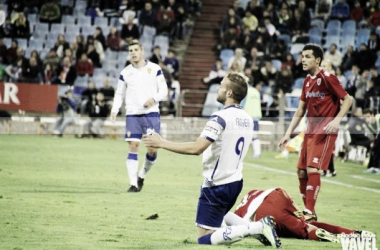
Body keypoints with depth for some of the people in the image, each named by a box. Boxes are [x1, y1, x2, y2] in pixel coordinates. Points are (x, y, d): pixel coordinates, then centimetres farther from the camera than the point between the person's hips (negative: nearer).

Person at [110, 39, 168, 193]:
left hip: (151, 113, -1)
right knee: (133, 146, -9)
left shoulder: (155, 69, 2)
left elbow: (164, 91, 3)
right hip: (132, 114, 1)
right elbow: (119, 94, 13)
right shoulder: (125, 73, 7)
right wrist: (115, 110, -3)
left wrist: (154, 99, -17)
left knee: (153, 148, -5)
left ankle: (142, 175, 21)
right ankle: (133, 183, -7)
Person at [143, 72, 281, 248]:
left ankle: (258, 227, -16)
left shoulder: (220, 118, -20)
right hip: (236, 181, 8)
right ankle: (257, 225, 10)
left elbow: (196, 148, -29)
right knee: (219, 216, 34)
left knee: (204, 238, -3)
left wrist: (162, 143, -22)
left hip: (217, 186, -8)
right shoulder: (247, 119, 6)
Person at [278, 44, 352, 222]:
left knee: (312, 168, -17)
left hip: (325, 131, -8)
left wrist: (336, 120, -25)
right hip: (311, 130, 8)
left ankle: (310, 212, -13)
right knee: (301, 172, 6)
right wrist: (288, 134, 14)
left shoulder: (327, 78, -11)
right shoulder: (307, 81, 12)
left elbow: (347, 100, -11)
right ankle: (307, 209, 16)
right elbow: (300, 111, 18)